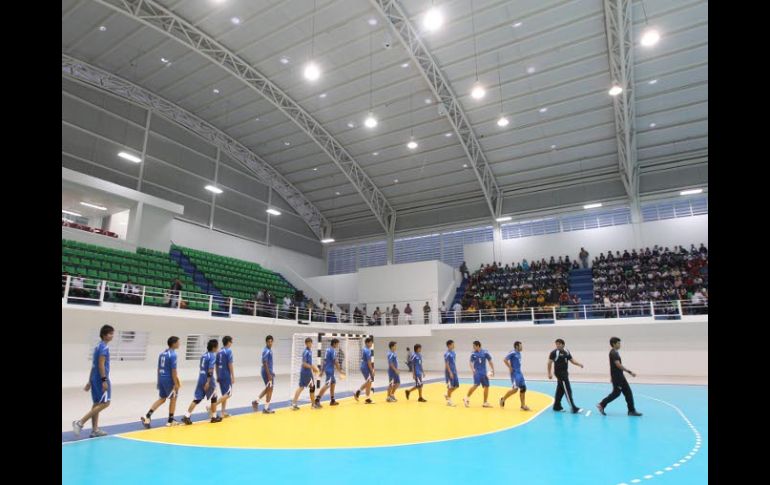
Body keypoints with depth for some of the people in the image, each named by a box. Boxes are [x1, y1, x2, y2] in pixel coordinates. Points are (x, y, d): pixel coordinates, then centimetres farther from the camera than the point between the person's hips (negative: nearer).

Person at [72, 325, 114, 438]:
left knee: (97, 404, 12)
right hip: (100, 379, -10)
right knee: (105, 403, -5)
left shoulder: (98, 346, 15)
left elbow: (94, 365, 19)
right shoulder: (104, 347, -14)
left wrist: (90, 381, 23)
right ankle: (80, 422, -8)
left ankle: (95, 430, 16)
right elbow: (101, 364, -21)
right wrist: (104, 380, -23)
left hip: (94, 378, 10)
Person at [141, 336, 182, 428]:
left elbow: (159, 369, 16)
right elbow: (173, 371, -18)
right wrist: (176, 384, -14)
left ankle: (147, 416, 4)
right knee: (173, 398, 9)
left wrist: (159, 381, 23)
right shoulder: (173, 354, -16)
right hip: (169, 379, -8)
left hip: (161, 378, 8)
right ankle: (170, 421, 16)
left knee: (161, 399, 17)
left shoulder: (162, 353, 10)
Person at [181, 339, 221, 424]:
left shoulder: (204, 355, 11)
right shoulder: (212, 356, -13)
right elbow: (210, 370, -21)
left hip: (201, 379, 7)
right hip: (208, 380, -7)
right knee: (214, 397, 10)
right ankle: (214, 417, 19)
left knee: (197, 399, 8)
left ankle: (186, 416, -1)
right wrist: (208, 382, -23)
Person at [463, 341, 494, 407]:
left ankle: (485, 402, 17)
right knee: (476, 385, -17)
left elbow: (490, 361, 5)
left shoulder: (485, 352, -2)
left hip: (484, 372, 3)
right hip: (477, 372, -3)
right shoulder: (473, 354, -2)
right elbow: (471, 362, 2)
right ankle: (466, 398, -4)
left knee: (486, 386, 4)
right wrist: (472, 369, -16)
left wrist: (493, 370, 2)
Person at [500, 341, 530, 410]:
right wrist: (510, 368, -17)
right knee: (515, 389, -11)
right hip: (515, 373, -9)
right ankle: (503, 399, 7)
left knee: (523, 388, 6)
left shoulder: (519, 353, 14)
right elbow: (505, 360, -21)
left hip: (519, 373, 9)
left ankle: (523, 405, 13)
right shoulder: (512, 353, -14)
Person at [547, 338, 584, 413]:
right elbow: (550, 363, -9)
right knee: (567, 390, -9)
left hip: (564, 373, 7)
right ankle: (574, 408, -6)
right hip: (559, 373, -7)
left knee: (560, 390, 14)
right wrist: (549, 373, -13)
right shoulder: (554, 352, -11)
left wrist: (579, 364, -7)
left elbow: (572, 360, 12)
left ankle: (557, 406, 24)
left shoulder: (566, 352, 9)